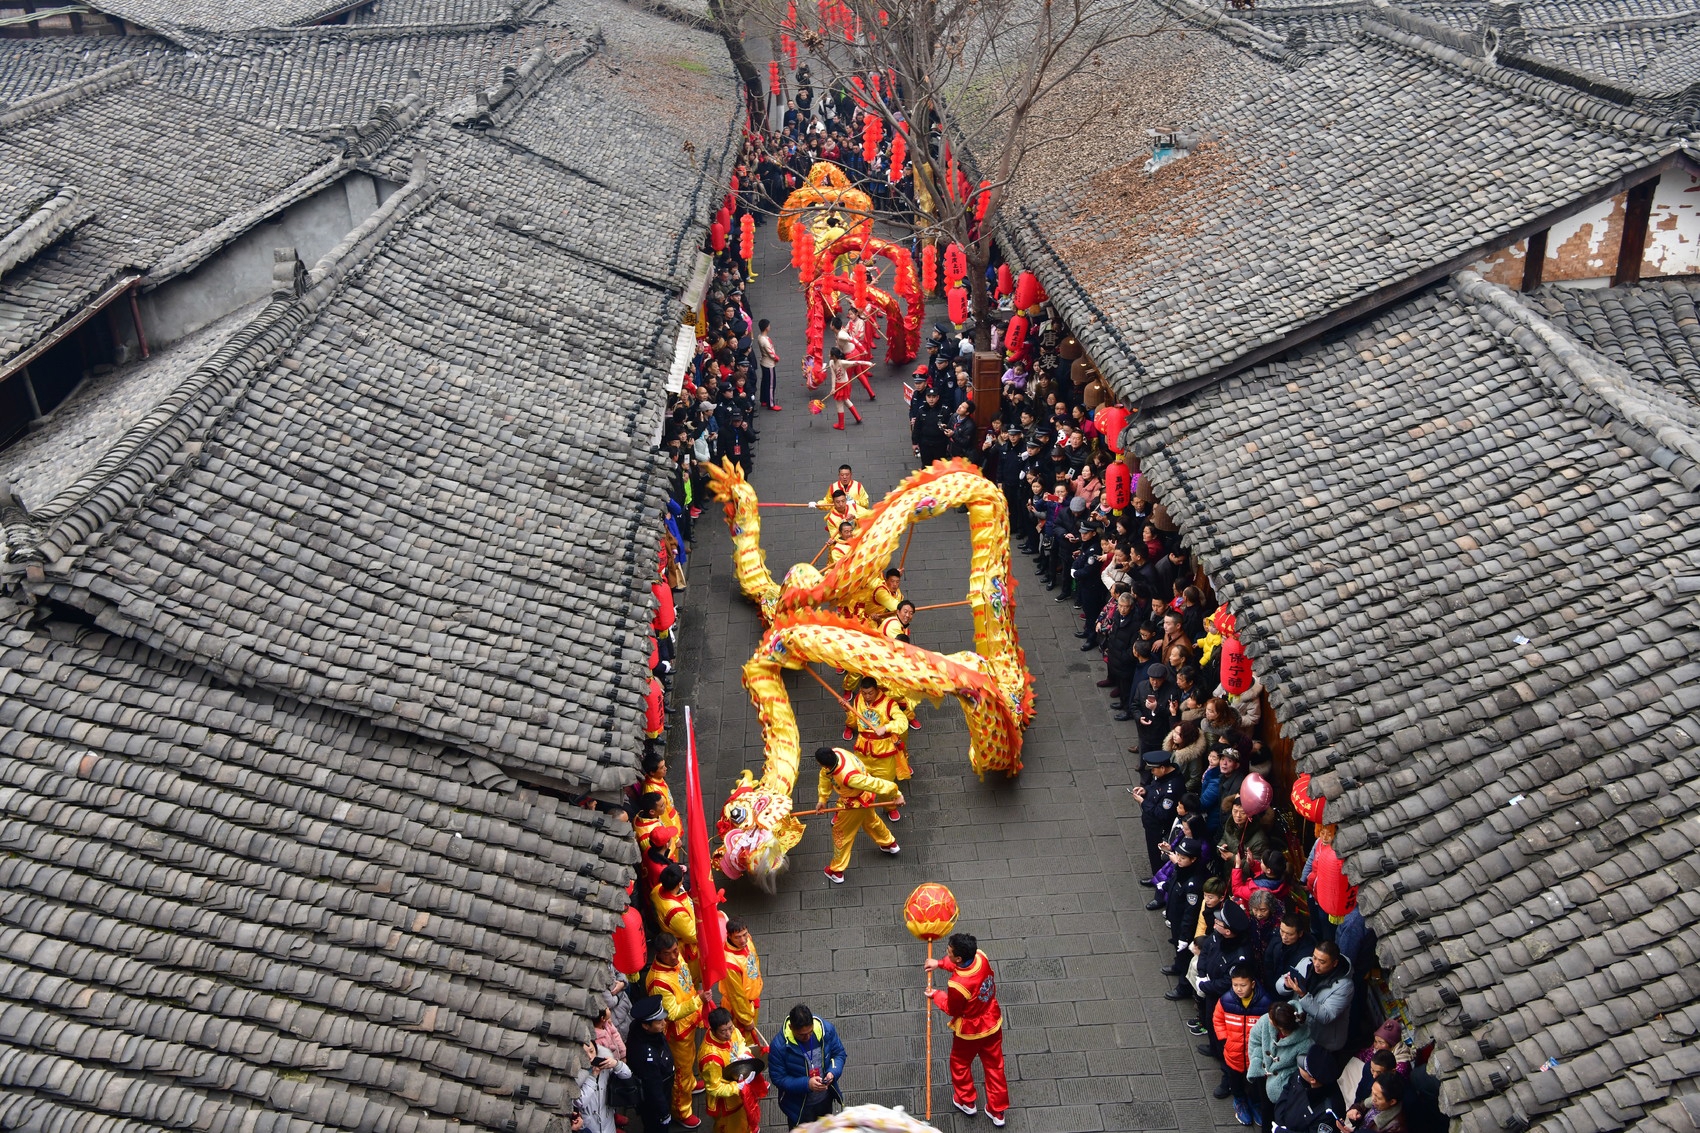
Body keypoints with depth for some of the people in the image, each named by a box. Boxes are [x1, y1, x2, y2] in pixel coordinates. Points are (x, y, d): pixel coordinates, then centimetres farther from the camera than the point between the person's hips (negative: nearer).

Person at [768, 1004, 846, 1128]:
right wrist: (807, 1084, -33)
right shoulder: (779, 1046, -30)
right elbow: (778, 1078, -22)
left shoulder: (826, 1029, -21)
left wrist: (833, 1072, -25)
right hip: (799, 1106, -3)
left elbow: (839, 1053, -5)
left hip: (825, 1099, 4)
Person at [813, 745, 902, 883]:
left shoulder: (848, 777, -47)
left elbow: (878, 784, -39)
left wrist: (897, 795, -23)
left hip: (856, 804, -7)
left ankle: (836, 871, 35)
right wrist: (822, 798, -3)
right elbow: (825, 774, -5)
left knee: (841, 833, 15)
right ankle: (889, 843, 60)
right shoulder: (835, 752, -27)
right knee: (869, 820, 35)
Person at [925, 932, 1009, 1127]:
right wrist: (940, 964, 6)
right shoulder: (981, 957, -21)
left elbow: (952, 1009, -16)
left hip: (970, 1032, -5)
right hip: (993, 1024, 6)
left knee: (960, 1064, 25)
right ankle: (998, 1111, 35)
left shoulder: (957, 985, -39)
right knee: (994, 1066, 21)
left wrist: (936, 995, 0)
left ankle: (966, 1102, 44)